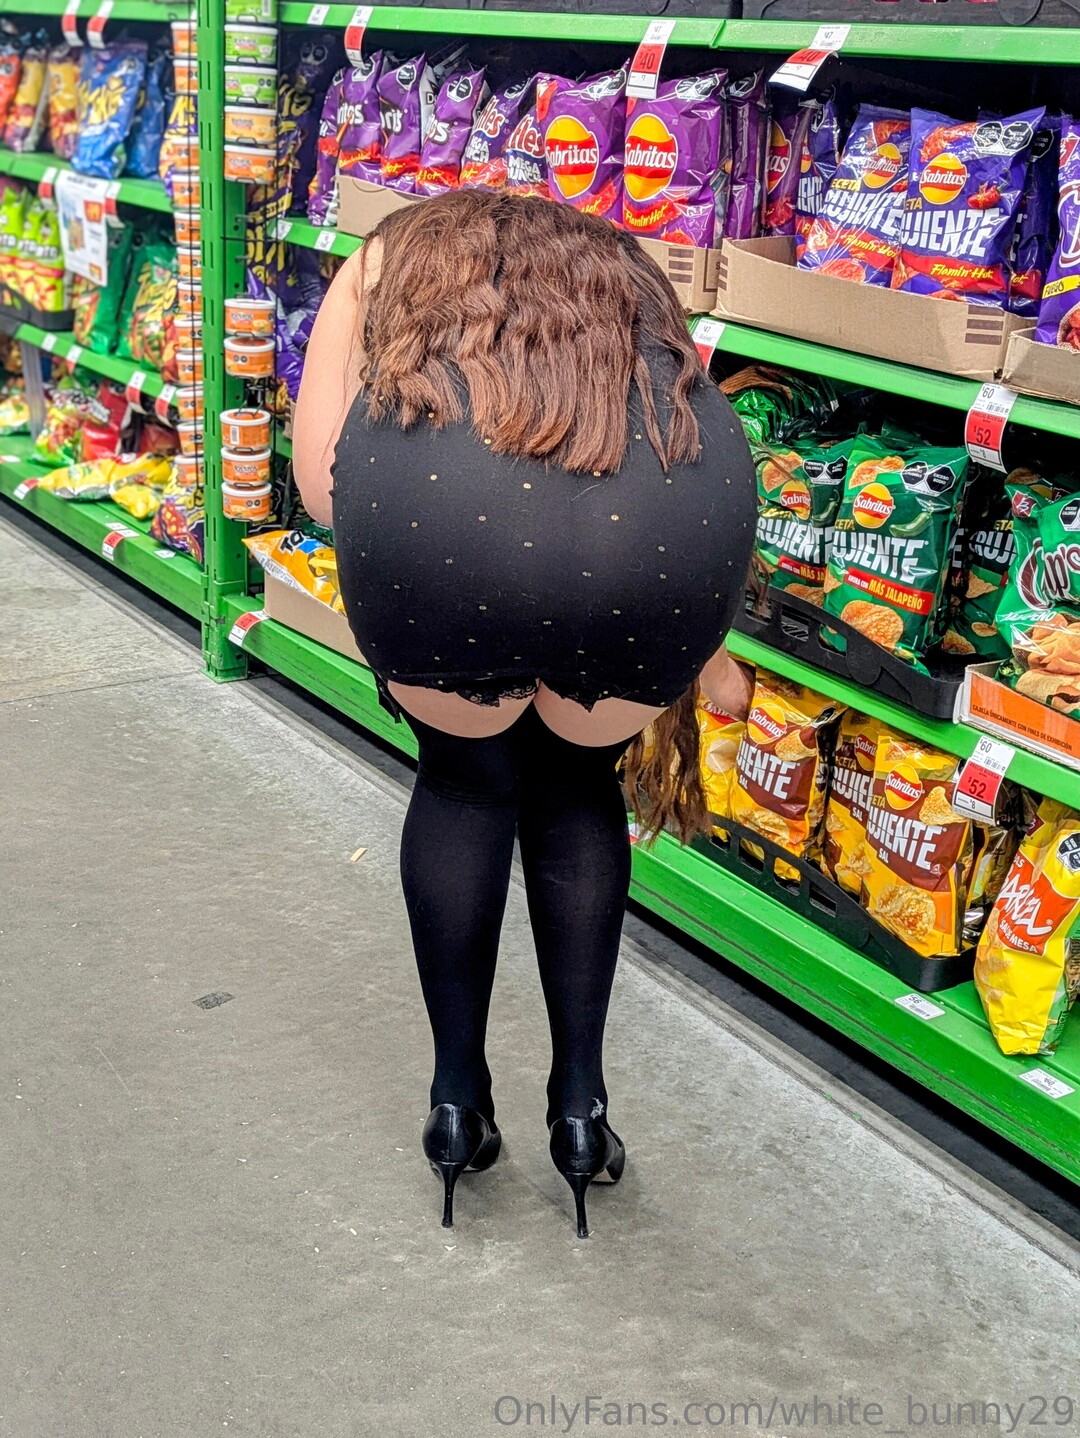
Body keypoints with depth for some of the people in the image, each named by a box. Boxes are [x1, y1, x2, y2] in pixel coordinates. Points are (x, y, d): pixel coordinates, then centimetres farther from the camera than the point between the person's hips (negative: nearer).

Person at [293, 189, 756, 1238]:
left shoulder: (395, 254, 33)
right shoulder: (625, 274, 39)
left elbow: (317, 472, 21)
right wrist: (705, 665, 55)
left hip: (435, 518, -1)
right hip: (667, 526, 2)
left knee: (465, 780, 27)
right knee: (577, 790, 29)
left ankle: (457, 1095, 34)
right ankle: (581, 1102, 32)